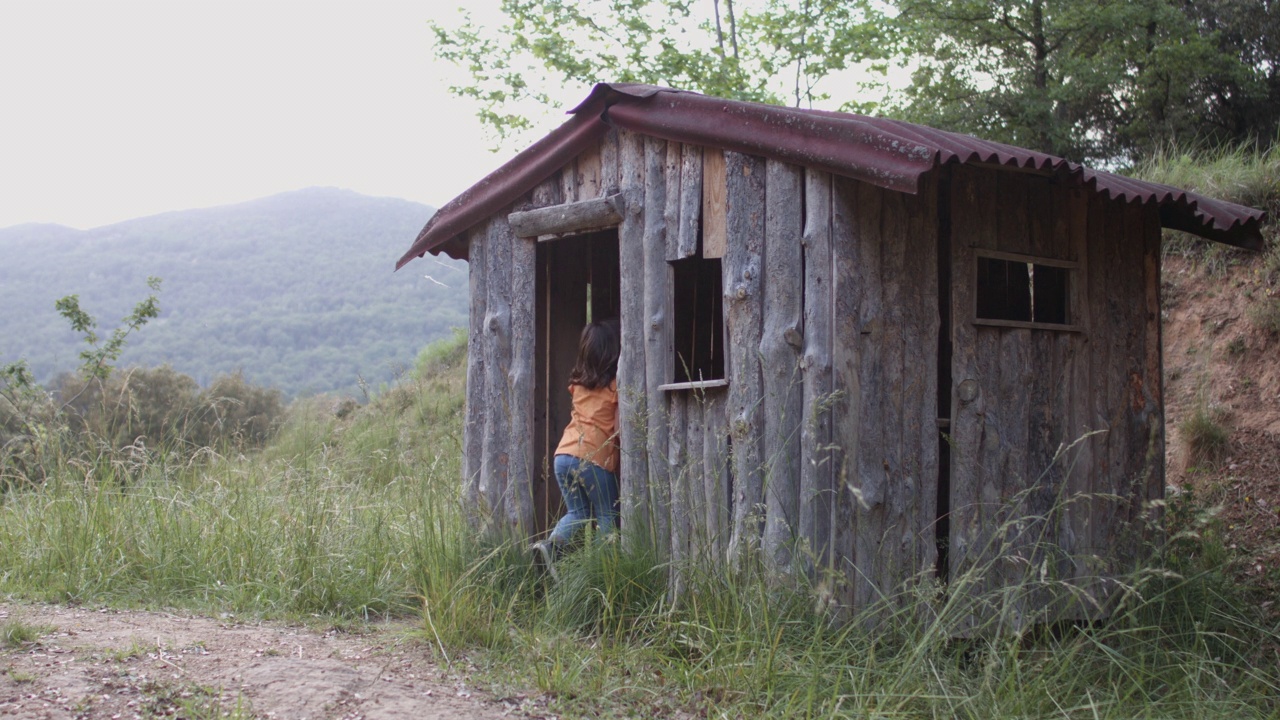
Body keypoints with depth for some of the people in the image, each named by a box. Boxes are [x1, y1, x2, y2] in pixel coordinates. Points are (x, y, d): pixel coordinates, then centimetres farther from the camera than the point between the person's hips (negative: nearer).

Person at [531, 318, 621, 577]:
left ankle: (551, 545, -6)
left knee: (578, 513, 18)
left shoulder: (578, 383, 12)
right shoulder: (617, 382, -3)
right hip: (596, 459, -5)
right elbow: (619, 430, -6)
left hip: (564, 455, 5)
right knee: (608, 517, 8)